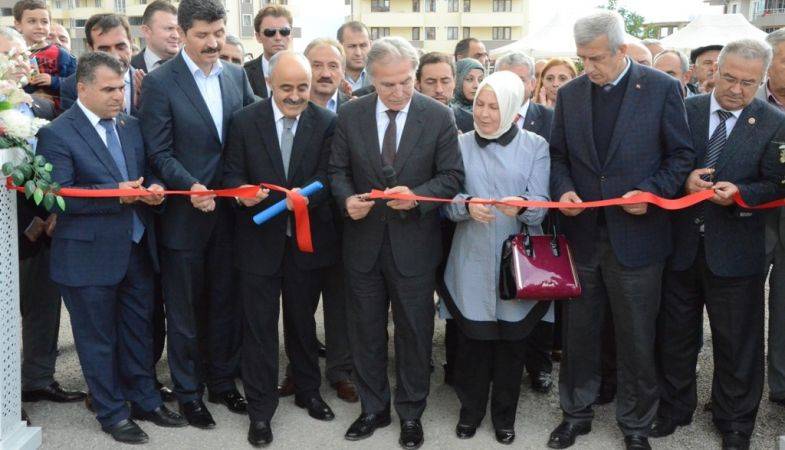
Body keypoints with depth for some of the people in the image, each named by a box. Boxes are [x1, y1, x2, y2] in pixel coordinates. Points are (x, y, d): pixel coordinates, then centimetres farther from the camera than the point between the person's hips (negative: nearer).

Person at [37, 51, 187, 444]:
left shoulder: (130, 126, 9)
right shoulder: (56, 134, -12)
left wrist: (153, 189, -6)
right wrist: (116, 193, -23)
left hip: (137, 249, 6)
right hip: (89, 254, -6)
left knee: (138, 331, 18)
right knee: (98, 339, 8)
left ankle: (145, 400, 34)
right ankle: (113, 413, 23)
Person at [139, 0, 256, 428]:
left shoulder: (236, 75, 5)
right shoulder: (160, 82, -10)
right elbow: (159, 153, -12)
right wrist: (191, 188, -25)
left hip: (230, 212, 4)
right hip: (184, 215, -4)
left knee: (225, 304, 16)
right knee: (184, 309, 10)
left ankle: (223, 381, 32)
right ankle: (187, 391, 25)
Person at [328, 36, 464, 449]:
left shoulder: (438, 117, -7)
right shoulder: (350, 115, -1)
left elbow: (452, 176, -5)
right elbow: (337, 169, 4)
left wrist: (416, 196, -22)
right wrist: (347, 199, -16)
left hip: (413, 243, -2)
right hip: (363, 240, 2)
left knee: (414, 331, 9)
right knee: (366, 330, 14)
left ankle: (411, 413, 27)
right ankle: (373, 408, 31)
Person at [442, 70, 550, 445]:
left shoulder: (536, 146, 1)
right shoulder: (460, 144, 3)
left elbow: (541, 205, -7)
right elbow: (447, 200, -1)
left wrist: (522, 206, -28)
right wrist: (466, 205, -23)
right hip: (472, 260, 1)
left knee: (512, 340, 8)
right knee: (472, 338, 6)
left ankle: (504, 414, 27)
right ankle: (470, 409, 27)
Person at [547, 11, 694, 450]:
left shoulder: (663, 88, -5)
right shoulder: (570, 93, 5)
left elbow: (681, 154, -1)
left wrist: (651, 192, -16)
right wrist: (563, 190, -7)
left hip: (636, 236, -3)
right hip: (582, 234, 3)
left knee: (636, 338, 8)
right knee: (579, 332, 14)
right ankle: (577, 412, 32)